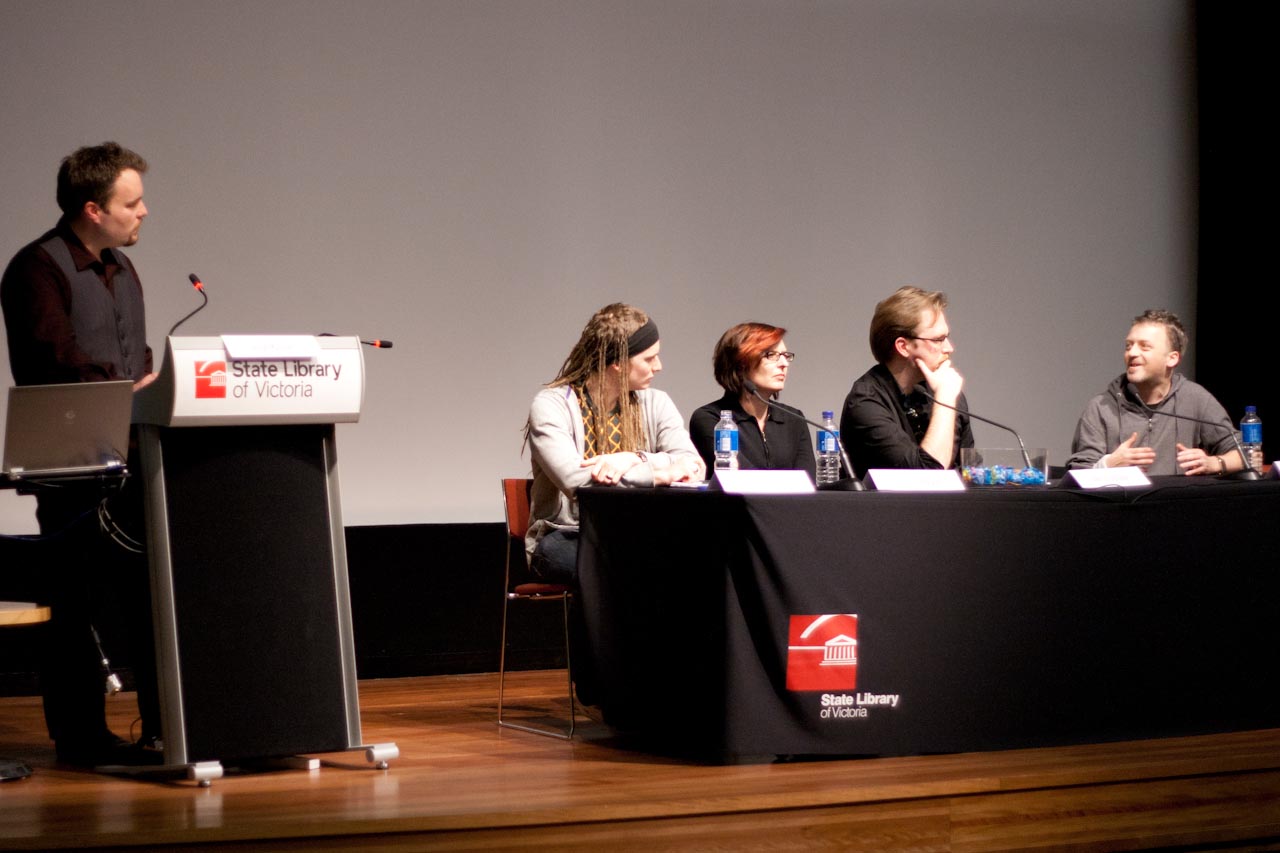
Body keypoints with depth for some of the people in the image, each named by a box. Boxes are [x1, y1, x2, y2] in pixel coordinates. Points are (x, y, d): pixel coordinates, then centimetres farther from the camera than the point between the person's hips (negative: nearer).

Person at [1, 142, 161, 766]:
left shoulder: (120, 268, 19)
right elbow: (55, 357, -20)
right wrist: (127, 391, -26)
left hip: (129, 453, 8)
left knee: (150, 590, 8)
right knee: (79, 600, -2)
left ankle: (163, 724, 15)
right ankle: (80, 734, 5)